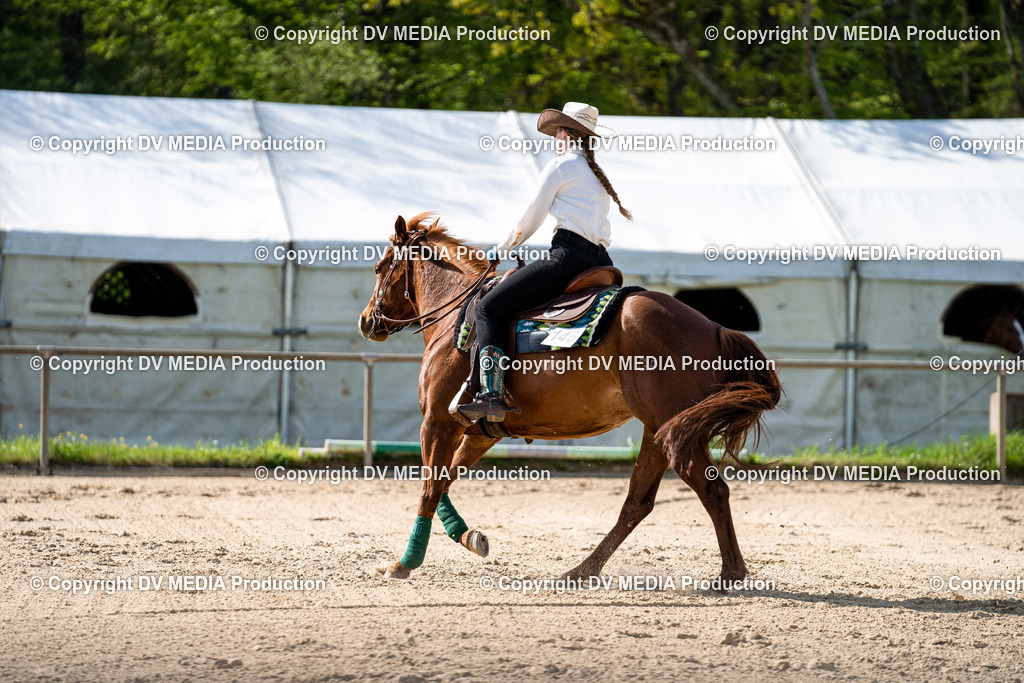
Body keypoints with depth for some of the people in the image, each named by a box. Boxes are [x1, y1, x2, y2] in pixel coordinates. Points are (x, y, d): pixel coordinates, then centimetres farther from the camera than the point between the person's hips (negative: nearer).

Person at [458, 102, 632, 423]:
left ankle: (491, 396, -22)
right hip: (601, 261, 9)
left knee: (490, 308, -8)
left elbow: (531, 220, 3)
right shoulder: (598, 174, 25)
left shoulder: (559, 167, 1)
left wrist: (501, 249, 18)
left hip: (568, 255, -9)